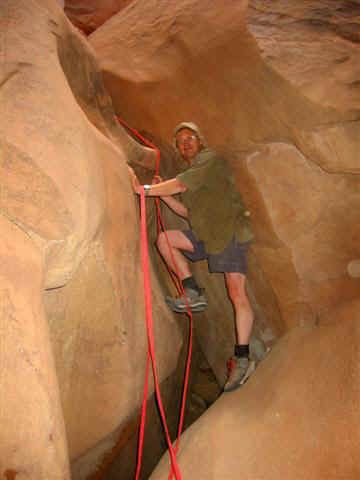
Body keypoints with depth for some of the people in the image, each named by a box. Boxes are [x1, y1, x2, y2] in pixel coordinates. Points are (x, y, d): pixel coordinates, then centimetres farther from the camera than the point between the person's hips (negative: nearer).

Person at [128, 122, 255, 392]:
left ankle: (242, 359, -10)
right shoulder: (191, 172, 21)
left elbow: (182, 184, -19)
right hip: (206, 235, 8)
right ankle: (194, 294, -5)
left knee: (237, 293, -13)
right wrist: (162, 195, 6)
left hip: (231, 231, -8)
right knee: (165, 239, -6)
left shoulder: (211, 161, -4)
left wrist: (146, 190, -20)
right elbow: (189, 212, 17)